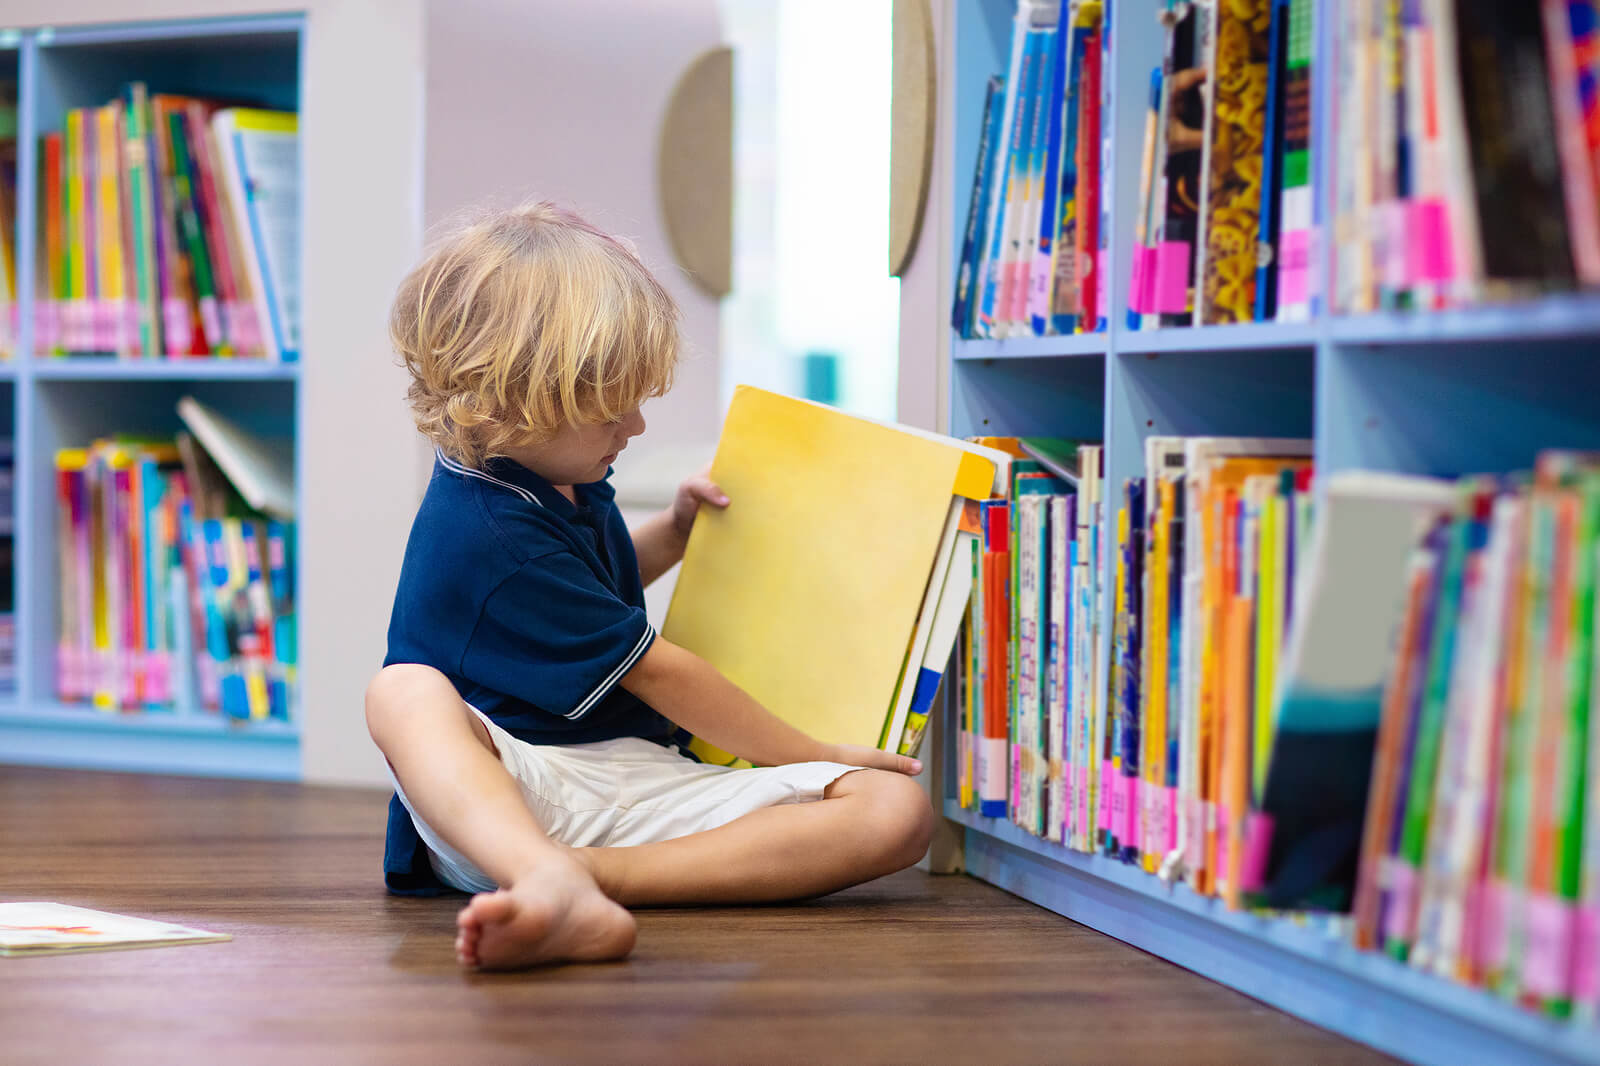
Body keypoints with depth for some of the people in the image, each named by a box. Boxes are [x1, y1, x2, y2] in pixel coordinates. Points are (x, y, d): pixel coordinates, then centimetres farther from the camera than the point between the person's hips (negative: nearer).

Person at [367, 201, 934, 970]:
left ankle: (583, 875, -34)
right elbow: (657, 673, -9)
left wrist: (676, 529, 23)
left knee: (898, 813, -17)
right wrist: (816, 758, -2)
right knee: (406, 692, -41)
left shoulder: (565, 483, 15)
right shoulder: (488, 531, -13)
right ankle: (561, 891, -71)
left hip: (642, 781, 8)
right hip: (523, 780, -8)